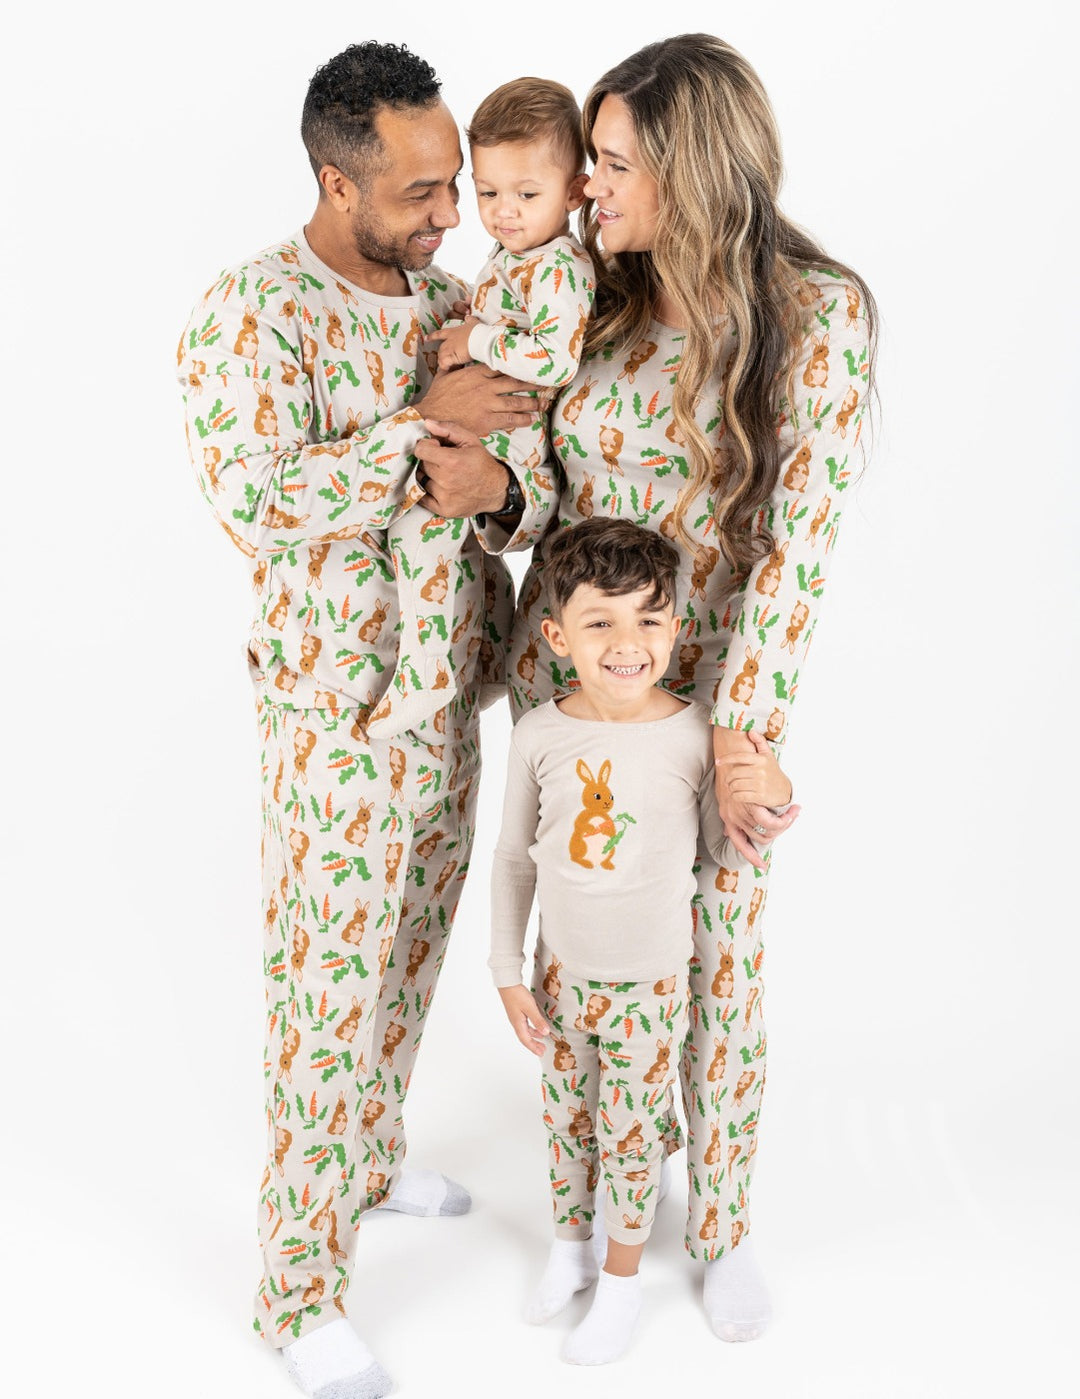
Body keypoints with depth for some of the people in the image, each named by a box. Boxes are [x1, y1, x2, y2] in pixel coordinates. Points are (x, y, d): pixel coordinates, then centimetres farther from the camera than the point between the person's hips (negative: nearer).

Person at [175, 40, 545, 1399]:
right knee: (328, 989, 1)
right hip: (339, 712, -7)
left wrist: (491, 480, -13)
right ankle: (299, 1289, 17)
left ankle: (370, 1154, 45)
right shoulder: (253, 307, -15)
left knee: (409, 953, 21)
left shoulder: (451, 297, 8)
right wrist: (424, 422, -24)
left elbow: (527, 458, 10)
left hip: (455, 694, 7)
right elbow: (251, 493, -27)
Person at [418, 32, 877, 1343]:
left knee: (718, 968, 10)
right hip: (564, 683, 4)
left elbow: (798, 538, -17)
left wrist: (743, 732, -21)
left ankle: (720, 1220, 34)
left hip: (709, 698, -3)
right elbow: (555, 507, 4)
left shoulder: (817, 313, -13)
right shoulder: (595, 304, 0)